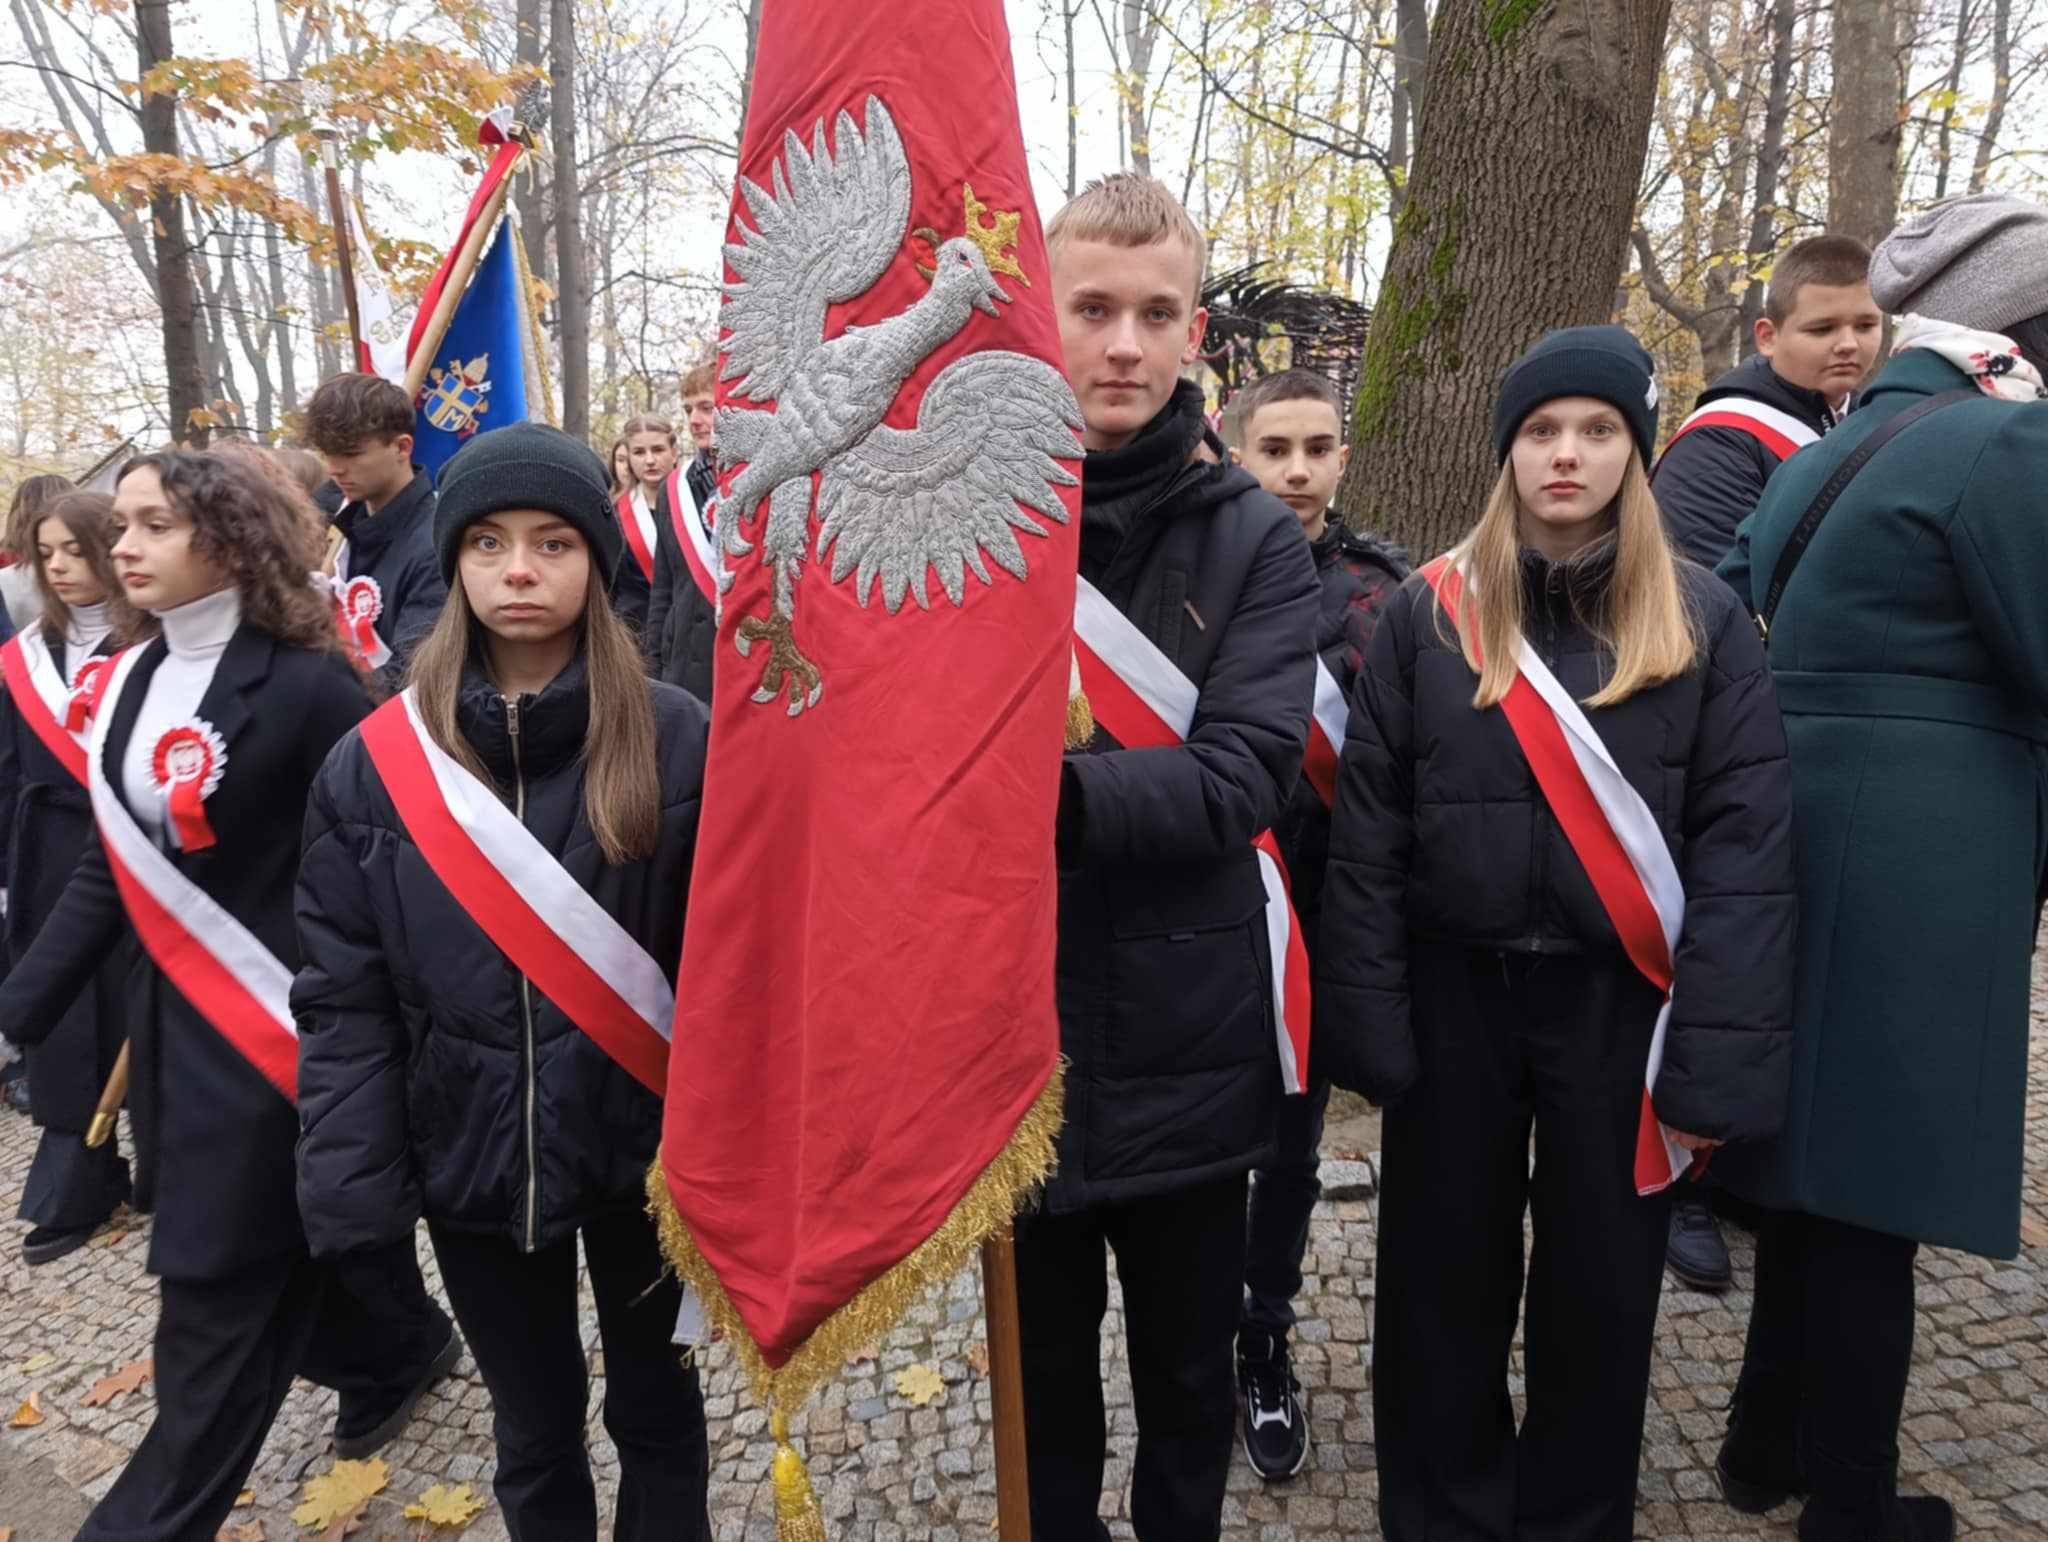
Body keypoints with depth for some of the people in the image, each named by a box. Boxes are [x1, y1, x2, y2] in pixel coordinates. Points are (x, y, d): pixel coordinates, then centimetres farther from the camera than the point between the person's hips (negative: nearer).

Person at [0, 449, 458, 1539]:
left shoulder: (304, 687, -16)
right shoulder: (126, 686, 7)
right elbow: (107, 873, 10)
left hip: (277, 1028, -7)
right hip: (170, 1024, 7)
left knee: (216, 1290, 5)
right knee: (286, 1247, 19)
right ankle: (400, 1350, 43)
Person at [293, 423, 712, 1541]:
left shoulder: (679, 741, -11)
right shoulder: (373, 762, -4)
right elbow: (342, 996, -2)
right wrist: (350, 1195, -7)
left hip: (641, 1147, -1)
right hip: (470, 1160, 2)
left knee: (655, 1407, 21)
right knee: (534, 1432, 22)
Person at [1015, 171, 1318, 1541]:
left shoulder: (1254, 538, -4)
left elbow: (1244, 776, -17)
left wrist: (1061, 791, -31)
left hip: (1187, 1037, 0)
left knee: (1192, 1379, 22)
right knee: (1044, 1374, 21)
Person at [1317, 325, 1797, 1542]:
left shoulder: (1704, 619, -1)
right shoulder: (1430, 613, -1)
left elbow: (1746, 845, -6)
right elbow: (1368, 831, -3)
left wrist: (1719, 1059, -12)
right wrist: (1369, 1023, -9)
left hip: (1619, 1002, 0)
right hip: (1456, 993, 0)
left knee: (1602, 1286, 15)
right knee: (1443, 1280, 13)